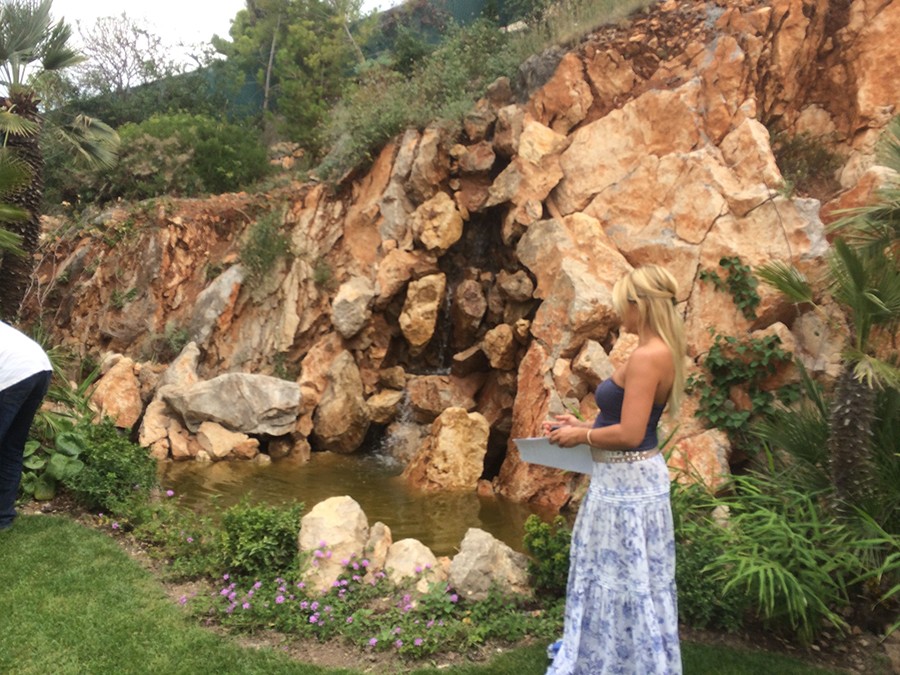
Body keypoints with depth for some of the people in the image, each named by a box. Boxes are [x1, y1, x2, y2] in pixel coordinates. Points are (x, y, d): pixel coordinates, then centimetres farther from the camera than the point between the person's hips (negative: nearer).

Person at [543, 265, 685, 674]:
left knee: (627, 576, 6)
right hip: (625, 476, 11)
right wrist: (583, 425, 13)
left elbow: (629, 434, -28)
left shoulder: (647, 356, -23)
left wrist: (581, 436, -13)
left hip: (628, 481, -11)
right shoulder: (657, 352, 9)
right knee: (605, 567, 24)